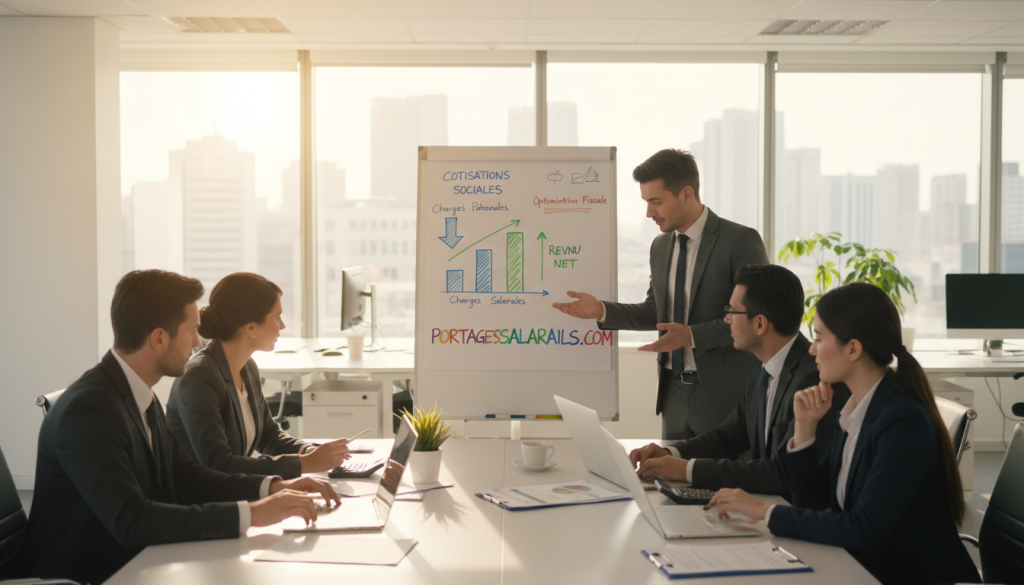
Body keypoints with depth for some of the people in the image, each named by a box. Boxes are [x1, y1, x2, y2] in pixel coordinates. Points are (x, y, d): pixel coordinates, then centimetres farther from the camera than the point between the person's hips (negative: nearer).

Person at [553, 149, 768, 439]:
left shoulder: (741, 240, -12)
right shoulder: (660, 246, 10)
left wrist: (692, 335, -23)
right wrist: (602, 310, 2)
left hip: (724, 394, -6)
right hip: (674, 392, 6)